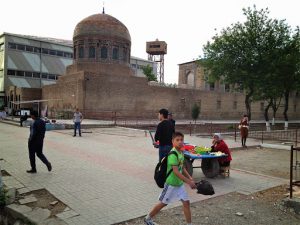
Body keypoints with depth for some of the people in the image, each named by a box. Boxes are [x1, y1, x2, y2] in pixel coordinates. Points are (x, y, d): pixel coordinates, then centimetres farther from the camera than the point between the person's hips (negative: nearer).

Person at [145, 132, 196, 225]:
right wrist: (189, 182, -28)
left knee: (186, 202, 6)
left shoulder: (181, 152, 4)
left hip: (180, 183, 8)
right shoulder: (173, 154, -24)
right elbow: (176, 171, -29)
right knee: (163, 203, 8)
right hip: (171, 183, -7)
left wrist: (190, 178, 3)